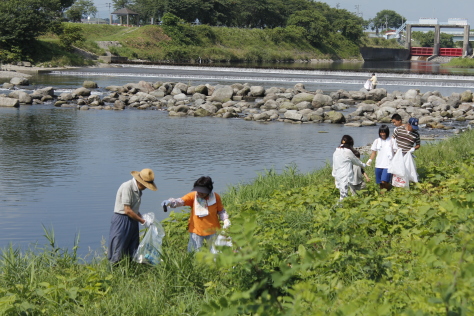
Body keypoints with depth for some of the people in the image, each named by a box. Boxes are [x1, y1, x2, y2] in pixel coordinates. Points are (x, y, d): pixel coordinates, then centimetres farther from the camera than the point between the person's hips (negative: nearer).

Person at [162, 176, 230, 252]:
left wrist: (226, 219, -14)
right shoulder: (193, 196, -13)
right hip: (196, 231, -1)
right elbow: (181, 201, -28)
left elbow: (221, 211, 4)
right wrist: (170, 202, -47)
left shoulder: (216, 197, -10)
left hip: (212, 231, 1)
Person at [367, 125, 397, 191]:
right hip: (379, 165, 4)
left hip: (388, 165, -4)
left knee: (384, 181, -18)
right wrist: (370, 160, -7)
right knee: (380, 183, 5)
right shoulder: (377, 141, 8)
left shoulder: (392, 141, -1)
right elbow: (374, 152, 11)